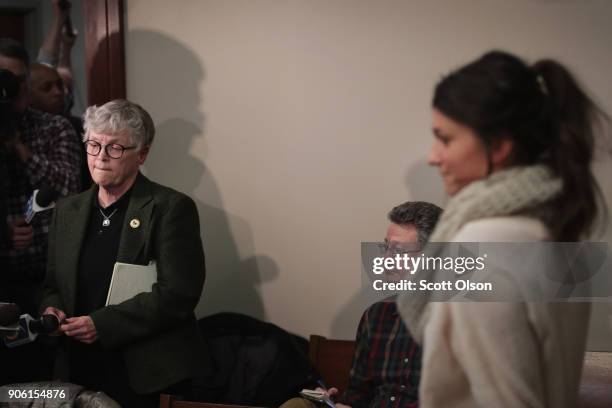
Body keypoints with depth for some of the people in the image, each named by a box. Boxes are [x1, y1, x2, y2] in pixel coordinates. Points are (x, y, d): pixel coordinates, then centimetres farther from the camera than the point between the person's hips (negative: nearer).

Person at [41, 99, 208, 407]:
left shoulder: (172, 208, -8)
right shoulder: (67, 211, 11)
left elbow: (179, 294, -16)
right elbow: (53, 285, 18)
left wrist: (102, 324, -20)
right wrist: (51, 310, -5)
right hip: (80, 373, 5)